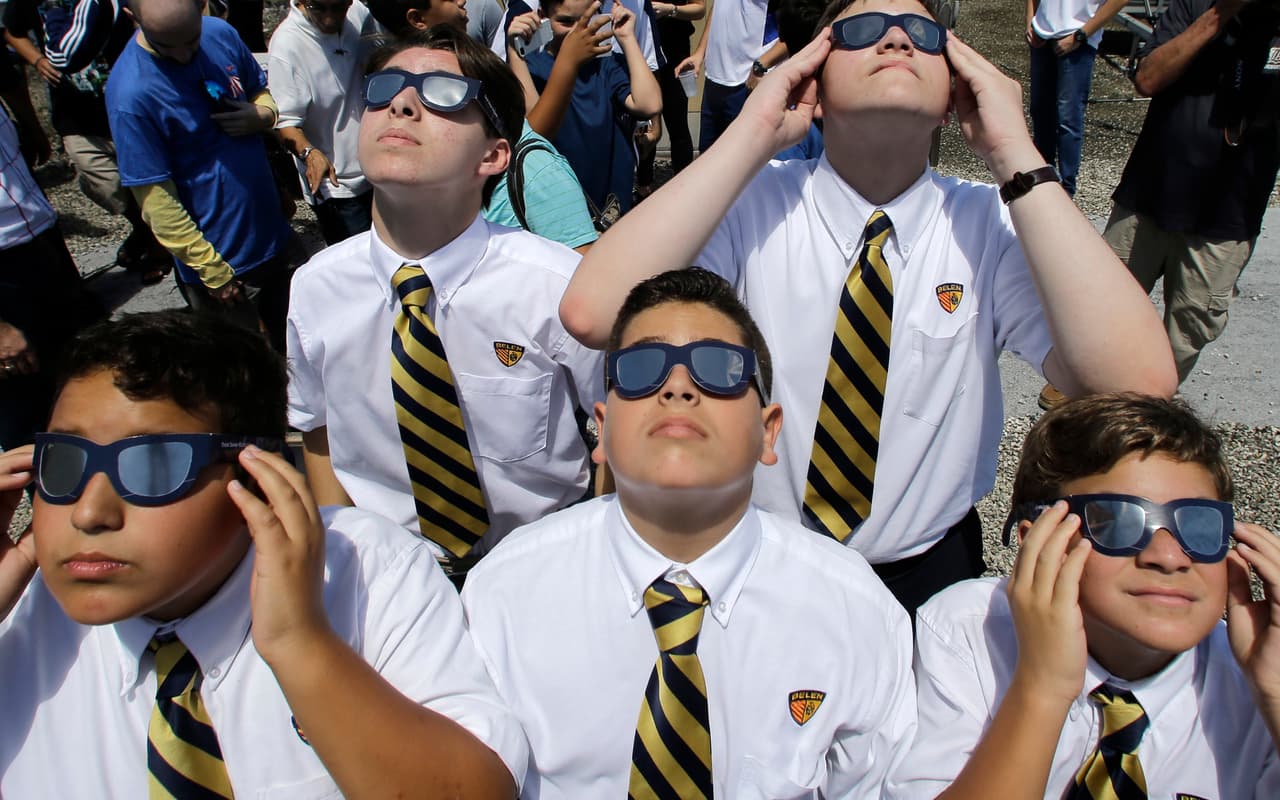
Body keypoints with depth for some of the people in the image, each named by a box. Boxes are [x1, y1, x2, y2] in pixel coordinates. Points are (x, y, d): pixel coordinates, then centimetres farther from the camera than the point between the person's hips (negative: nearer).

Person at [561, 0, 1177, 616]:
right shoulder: (754, 203, -14)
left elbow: (1137, 384, -28)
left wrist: (1014, 154, -27)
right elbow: (592, 315, -32)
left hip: (929, 574, 1)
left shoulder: (992, 225, -11)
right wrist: (753, 133, -28)